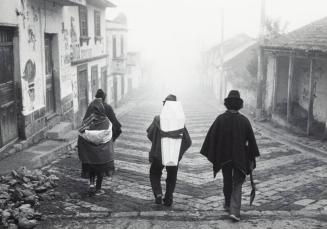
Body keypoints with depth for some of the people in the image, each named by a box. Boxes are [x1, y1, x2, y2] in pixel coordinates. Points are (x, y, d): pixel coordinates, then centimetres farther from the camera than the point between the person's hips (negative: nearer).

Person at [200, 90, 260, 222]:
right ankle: (234, 211, -7)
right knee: (237, 184, 6)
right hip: (240, 158, -1)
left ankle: (228, 205, 38)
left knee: (227, 182, 20)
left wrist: (210, 155, 1)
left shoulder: (220, 119, -11)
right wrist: (252, 159, 4)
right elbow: (251, 141, -5)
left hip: (224, 158, 1)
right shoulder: (244, 120, -9)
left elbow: (211, 138, -8)